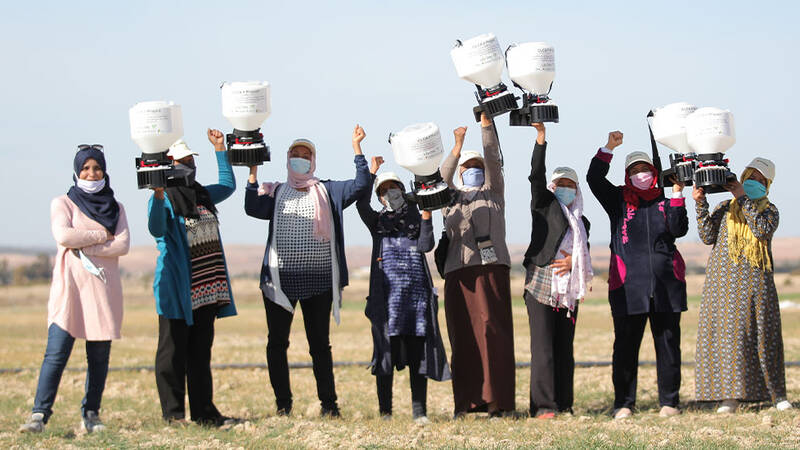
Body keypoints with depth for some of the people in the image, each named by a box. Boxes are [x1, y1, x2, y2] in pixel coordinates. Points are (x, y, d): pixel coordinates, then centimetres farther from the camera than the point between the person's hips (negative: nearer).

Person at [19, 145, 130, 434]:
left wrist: (85, 247, -9)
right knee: (57, 352, -13)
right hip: (70, 287, -3)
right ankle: (40, 415, -16)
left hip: (104, 289, 3)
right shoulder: (63, 203, 9)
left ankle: (91, 415, 8)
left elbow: (123, 245, 0)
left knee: (99, 356, 1)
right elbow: (63, 236, -11)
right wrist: (101, 236, -4)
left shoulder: (116, 208, 17)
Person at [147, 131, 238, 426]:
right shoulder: (163, 199, -7)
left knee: (201, 351, 10)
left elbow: (228, 185, 33)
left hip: (206, 288, 7)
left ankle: (203, 411, 14)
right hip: (176, 288, -7)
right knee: (174, 350, -2)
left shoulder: (202, 195, 16)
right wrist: (159, 196, -38)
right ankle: (173, 413, 2)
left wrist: (220, 149, 28)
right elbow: (157, 230, -24)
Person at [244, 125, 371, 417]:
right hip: (280, 280, 0)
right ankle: (283, 402, 10)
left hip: (318, 280, 0)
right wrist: (253, 171, -14)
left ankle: (328, 403, 8)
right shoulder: (275, 193, 10)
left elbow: (361, 185, 0)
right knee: (277, 342, 2)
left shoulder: (327, 192, 11)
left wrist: (357, 148, -6)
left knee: (320, 344, 3)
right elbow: (252, 208, -8)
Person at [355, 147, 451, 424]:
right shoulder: (377, 221, 14)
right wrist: (370, 173, -10)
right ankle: (385, 410, 3)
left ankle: (419, 411, 0)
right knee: (386, 346, -3)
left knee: (417, 349, -2)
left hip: (417, 289, 1)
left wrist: (426, 216, -9)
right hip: (387, 290, 0)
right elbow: (361, 204, -7)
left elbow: (426, 246, -1)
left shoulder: (417, 219, 16)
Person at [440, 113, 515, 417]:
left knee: (493, 331, -11)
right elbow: (442, 177, 3)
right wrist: (457, 147, -12)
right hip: (459, 271, 2)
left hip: (491, 267, -2)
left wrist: (486, 121, -4)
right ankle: (467, 401, -5)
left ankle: (498, 400, -14)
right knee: (463, 337, -5)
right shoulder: (450, 199, 21)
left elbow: (493, 159, 6)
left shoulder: (492, 193, 18)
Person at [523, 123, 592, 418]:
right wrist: (541, 137, -12)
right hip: (540, 283, -5)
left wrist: (573, 261, -7)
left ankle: (564, 405, 8)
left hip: (568, 289, 5)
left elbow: (585, 254, 16)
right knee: (543, 347, -10)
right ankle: (542, 406, -12)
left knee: (564, 349, 4)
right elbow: (536, 176, -4)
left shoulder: (581, 222, 23)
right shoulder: (544, 206, 10)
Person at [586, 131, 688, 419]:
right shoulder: (618, 199, 11)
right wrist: (608, 148, -10)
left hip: (666, 283, 1)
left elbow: (679, 230, 1)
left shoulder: (665, 200, 14)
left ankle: (669, 402, 10)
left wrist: (677, 194, -5)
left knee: (668, 342, 3)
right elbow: (594, 179, -3)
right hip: (628, 284, -1)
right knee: (625, 344, -2)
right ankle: (624, 403, 5)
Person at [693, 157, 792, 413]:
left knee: (763, 334, -2)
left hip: (756, 278, -1)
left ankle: (777, 394, 7)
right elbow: (708, 236, 4)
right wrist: (701, 205, -4)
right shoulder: (725, 208, 16)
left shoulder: (770, 210, 13)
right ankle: (730, 396, -6)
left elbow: (763, 230, -9)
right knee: (727, 331, -7)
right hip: (725, 278, 1)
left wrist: (743, 198, -10)